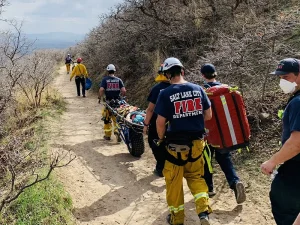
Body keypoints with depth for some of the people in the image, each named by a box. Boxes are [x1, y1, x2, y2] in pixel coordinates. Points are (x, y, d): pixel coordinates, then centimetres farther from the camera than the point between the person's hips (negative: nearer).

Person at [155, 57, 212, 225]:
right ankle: (204, 211, 11)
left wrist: (161, 138, 7)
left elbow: (161, 122, -11)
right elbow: (208, 115, 4)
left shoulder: (165, 94, -13)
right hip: (197, 142, 4)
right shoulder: (198, 89, -2)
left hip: (176, 144, -3)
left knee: (174, 181, 13)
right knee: (196, 177, 22)